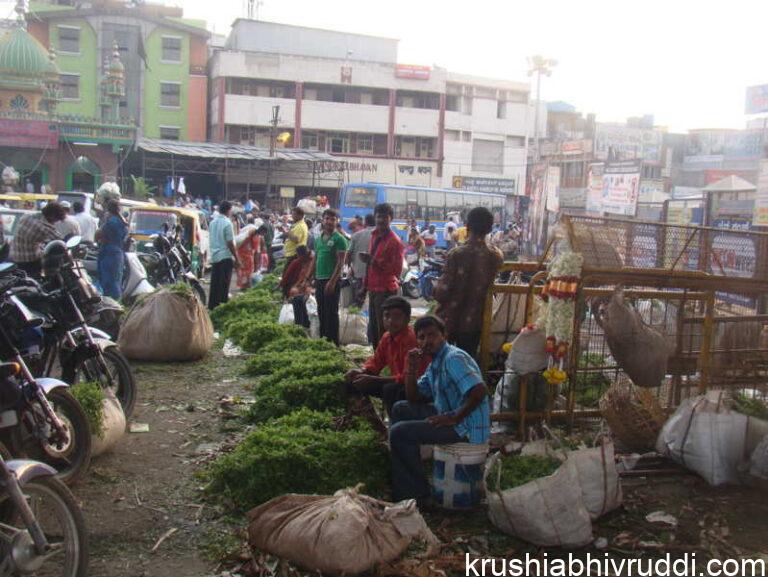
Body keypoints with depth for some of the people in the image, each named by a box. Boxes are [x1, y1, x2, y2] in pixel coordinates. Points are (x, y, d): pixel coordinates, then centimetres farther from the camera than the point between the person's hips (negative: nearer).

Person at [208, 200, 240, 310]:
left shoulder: (212, 222, 9)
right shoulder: (227, 223, -13)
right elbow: (230, 243, -15)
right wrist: (237, 259, -9)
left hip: (214, 257, 7)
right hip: (225, 256, -7)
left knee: (215, 283, 11)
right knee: (224, 284, -2)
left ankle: (212, 305, 16)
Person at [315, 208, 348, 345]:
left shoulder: (339, 239, -8)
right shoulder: (319, 239, 14)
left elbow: (341, 262, -14)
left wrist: (332, 281, -20)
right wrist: (314, 277, 15)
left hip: (331, 280, -7)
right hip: (319, 280, 7)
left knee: (331, 313, -4)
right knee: (321, 311, 14)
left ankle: (333, 342, 3)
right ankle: (322, 338, 25)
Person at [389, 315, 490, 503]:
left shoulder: (453, 358, -18)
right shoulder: (435, 364, 14)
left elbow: (479, 391, -29)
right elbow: (413, 399, 15)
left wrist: (454, 418, -23)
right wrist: (411, 368, 2)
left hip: (467, 429, -10)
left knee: (398, 433, -15)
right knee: (400, 409, 17)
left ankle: (418, 494, -1)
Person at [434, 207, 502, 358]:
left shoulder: (457, 254, -20)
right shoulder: (496, 256, -7)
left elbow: (442, 292, -18)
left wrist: (437, 288, 2)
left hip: (449, 320, -3)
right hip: (474, 321, 4)